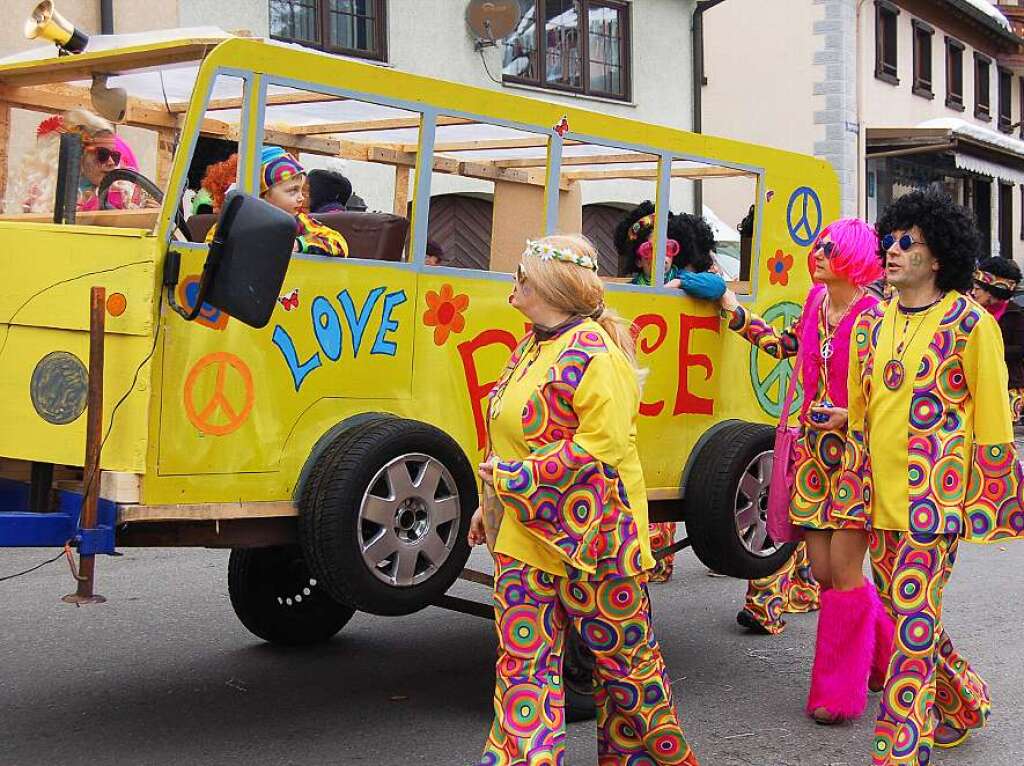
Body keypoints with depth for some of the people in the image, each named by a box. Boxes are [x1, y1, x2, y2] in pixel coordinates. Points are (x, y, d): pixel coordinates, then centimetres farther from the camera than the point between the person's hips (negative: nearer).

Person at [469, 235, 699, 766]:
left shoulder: (592, 353, -16)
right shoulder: (532, 347, 13)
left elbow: (600, 447, -23)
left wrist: (516, 478, -19)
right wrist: (492, 501, 21)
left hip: (591, 538, -8)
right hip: (526, 536, 8)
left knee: (623, 658, 7)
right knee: (522, 662, 6)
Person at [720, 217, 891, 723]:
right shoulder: (816, 301, 9)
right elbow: (784, 345, 23)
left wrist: (850, 416, -21)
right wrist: (732, 309, 23)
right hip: (814, 453, 7)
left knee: (843, 572, -3)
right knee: (822, 571, 8)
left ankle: (838, 692, 10)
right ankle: (886, 651, 30)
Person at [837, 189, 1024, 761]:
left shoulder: (970, 322, -7)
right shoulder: (872, 323, 10)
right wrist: (854, 488, 15)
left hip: (936, 494, -6)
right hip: (881, 491, 7)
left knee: (915, 616, -7)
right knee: (899, 606, 14)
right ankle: (965, 704, 36)